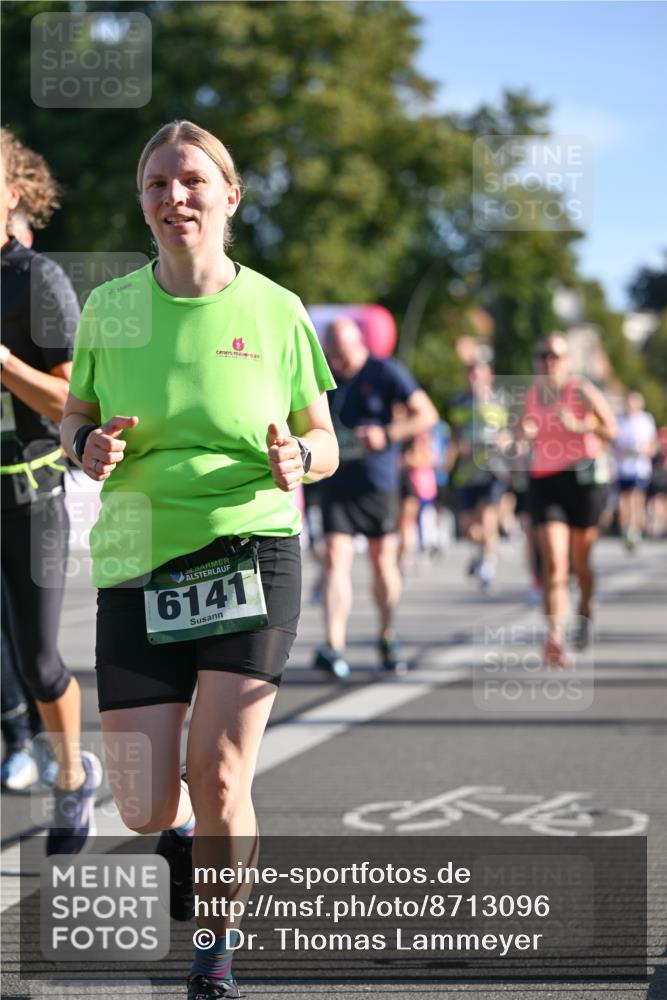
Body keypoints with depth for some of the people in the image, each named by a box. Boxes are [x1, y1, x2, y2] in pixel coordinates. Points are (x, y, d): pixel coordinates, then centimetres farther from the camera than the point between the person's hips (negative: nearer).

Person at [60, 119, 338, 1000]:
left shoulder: (275, 311, 0)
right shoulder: (109, 308, 4)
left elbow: (324, 441, 8)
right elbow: (74, 420, 15)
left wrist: (298, 457, -15)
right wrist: (91, 449, -8)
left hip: (252, 552, -2)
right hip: (137, 567, 2)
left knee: (217, 774, -12)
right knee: (145, 808, -1)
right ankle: (184, 831, 39)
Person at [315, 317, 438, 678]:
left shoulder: (386, 373, -6)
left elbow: (427, 415, -6)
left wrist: (387, 434, -19)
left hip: (378, 484, -1)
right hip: (336, 483, 1)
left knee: (383, 562, 8)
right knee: (336, 560, -11)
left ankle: (387, 637, 27)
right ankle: (333, 646, -18)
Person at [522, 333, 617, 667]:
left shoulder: (582, 391, -5)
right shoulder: (533, 392, 8)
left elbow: (612, 430, -6)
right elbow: (527, 428, 23)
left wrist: (579, 426, -22)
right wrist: (524, 431, 0)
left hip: (583, 477, -2)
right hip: (544, 480, 2)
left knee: (580, 561, 10)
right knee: (553, 561, -13)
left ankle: (585, 613, 39)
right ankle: (555, 634, -24)